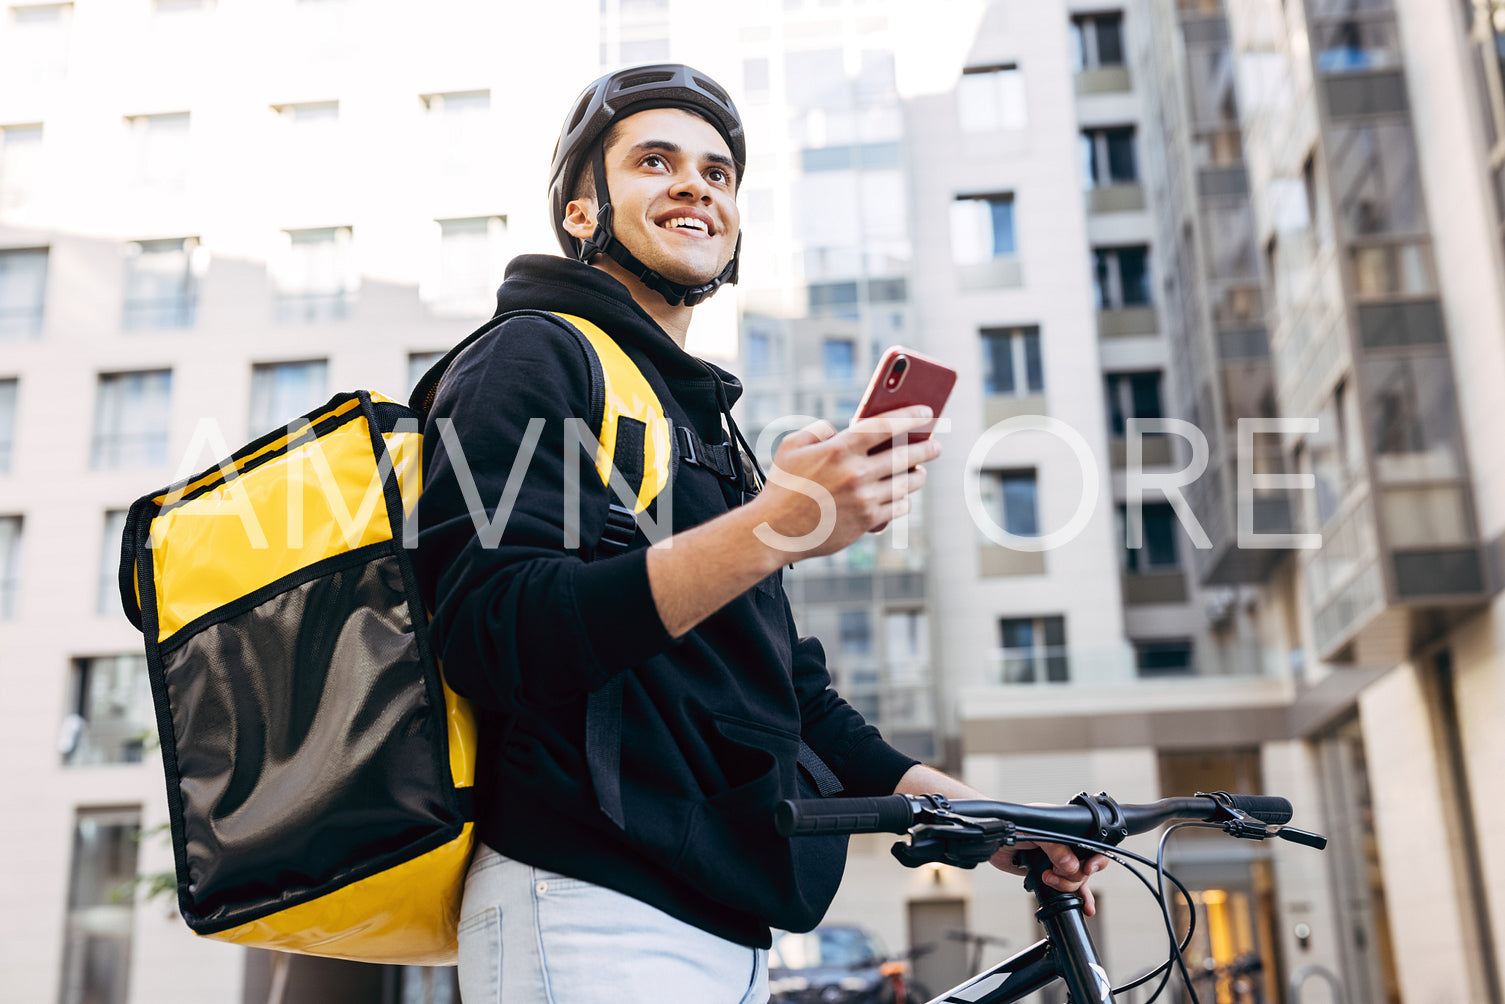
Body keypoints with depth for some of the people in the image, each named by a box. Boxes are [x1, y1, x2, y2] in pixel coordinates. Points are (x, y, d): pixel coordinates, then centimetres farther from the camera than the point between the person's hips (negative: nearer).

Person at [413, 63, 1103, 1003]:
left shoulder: (704, 415, 22)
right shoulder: (532, 360, -4)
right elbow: (492, 637, -20)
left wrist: (965, 807, 9)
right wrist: (776, 524, -26)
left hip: (724, 923, 8)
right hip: (596, 920, -8)